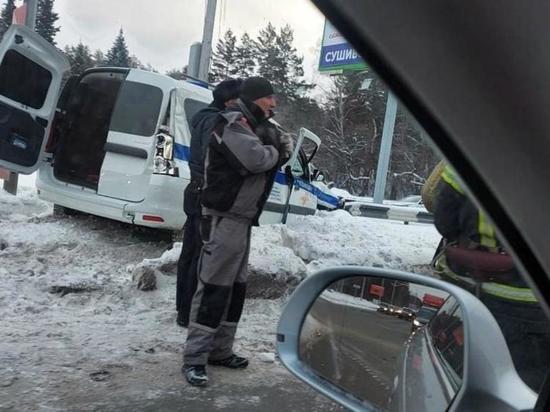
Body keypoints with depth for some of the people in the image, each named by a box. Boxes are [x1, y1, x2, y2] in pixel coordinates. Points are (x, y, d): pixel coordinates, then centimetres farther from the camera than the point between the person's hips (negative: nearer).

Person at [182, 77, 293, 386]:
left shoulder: (255, 125, 20)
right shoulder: (233, 122, -11)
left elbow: (285, 147, 17)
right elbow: (255, 159, -24)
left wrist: (282, 145, -4)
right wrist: (275, 151, -4)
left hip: (242, 218, 10)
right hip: (224, 217, -10)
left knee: (236, 286, 13)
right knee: (214, 286, -9)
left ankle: (220, 350, 22)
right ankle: (195, 358, -3)